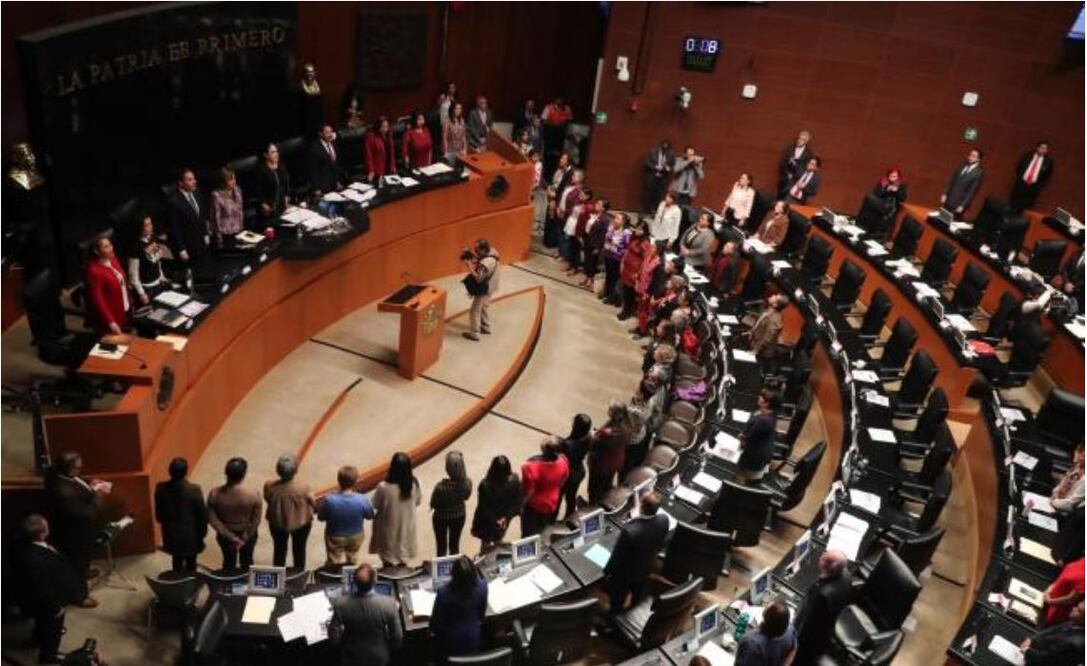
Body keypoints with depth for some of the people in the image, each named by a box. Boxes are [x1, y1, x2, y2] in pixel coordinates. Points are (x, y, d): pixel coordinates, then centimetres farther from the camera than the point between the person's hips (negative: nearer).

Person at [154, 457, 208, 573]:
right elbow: (202, 513, -15)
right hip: (191, 534, -3)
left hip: (171, 534, 3)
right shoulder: (194, 490, -27)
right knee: (190, 561, 18)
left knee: (176, 560, 25)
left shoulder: (161, 488, -18)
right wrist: (203, 530, 2)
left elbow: (158, 512, -2)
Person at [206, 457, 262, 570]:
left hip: (225, 536, 1)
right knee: (246, 562, 26)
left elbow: (212, 520, -17)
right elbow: (255, 522, -20)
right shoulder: (253, 495, -30)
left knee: (228, 562, 27)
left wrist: (231, 537, -12)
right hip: (248, 536, -1)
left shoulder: (214, 494, -25)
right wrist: (245, 538, -7)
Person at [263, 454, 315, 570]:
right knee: (299, 550, 26)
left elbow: (268, 500, -7)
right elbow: (312, 503, -15)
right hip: (301, 523, -2)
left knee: (279, 549, 28)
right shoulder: (303, 488, -34)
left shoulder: (269, 486, -29)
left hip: (277, 523, 2)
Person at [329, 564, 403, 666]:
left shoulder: (341, 604, -30)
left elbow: (333, 635, -14)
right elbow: (397, 636, -17)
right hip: (379, 658, 0)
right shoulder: (389, 604, -31)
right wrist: (394, 654, 4)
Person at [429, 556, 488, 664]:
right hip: (474, 639, 3)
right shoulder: (482, 586, -25)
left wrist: (433, 631, 7)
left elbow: (437, 620, -15)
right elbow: (482, 614, -5)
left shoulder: (443, 592, -32)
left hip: (451, 642, -3)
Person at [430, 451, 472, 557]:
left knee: (442, 547, 21)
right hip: (459, 516, 3)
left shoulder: (441, 486, -37)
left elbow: (433, 504, -20)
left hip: (441, 518, -3)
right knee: (455, 545, 26)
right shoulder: (467, 482, -25)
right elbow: (466, 497, -5)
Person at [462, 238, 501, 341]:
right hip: (489, 287, 9)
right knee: (485, 306, 27)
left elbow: (478, 279, -31)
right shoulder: (492, 251, -11)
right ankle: (486, 327, 44)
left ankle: (474, 333, 20)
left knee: (475, 310, 7)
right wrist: (475, 257, -10)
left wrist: (469, 266, -30)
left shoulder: (485, 264, -38)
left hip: (483, 290, -9)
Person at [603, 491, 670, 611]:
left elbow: (617, 556, -26)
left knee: (617, 603, 24)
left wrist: (607, 572, -7)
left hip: (625, 574, -6)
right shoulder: (663, 520, -27)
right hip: (646, 568, 6)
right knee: (638, 598, 35)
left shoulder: (629, 530, -44)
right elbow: (661, 544, -5)